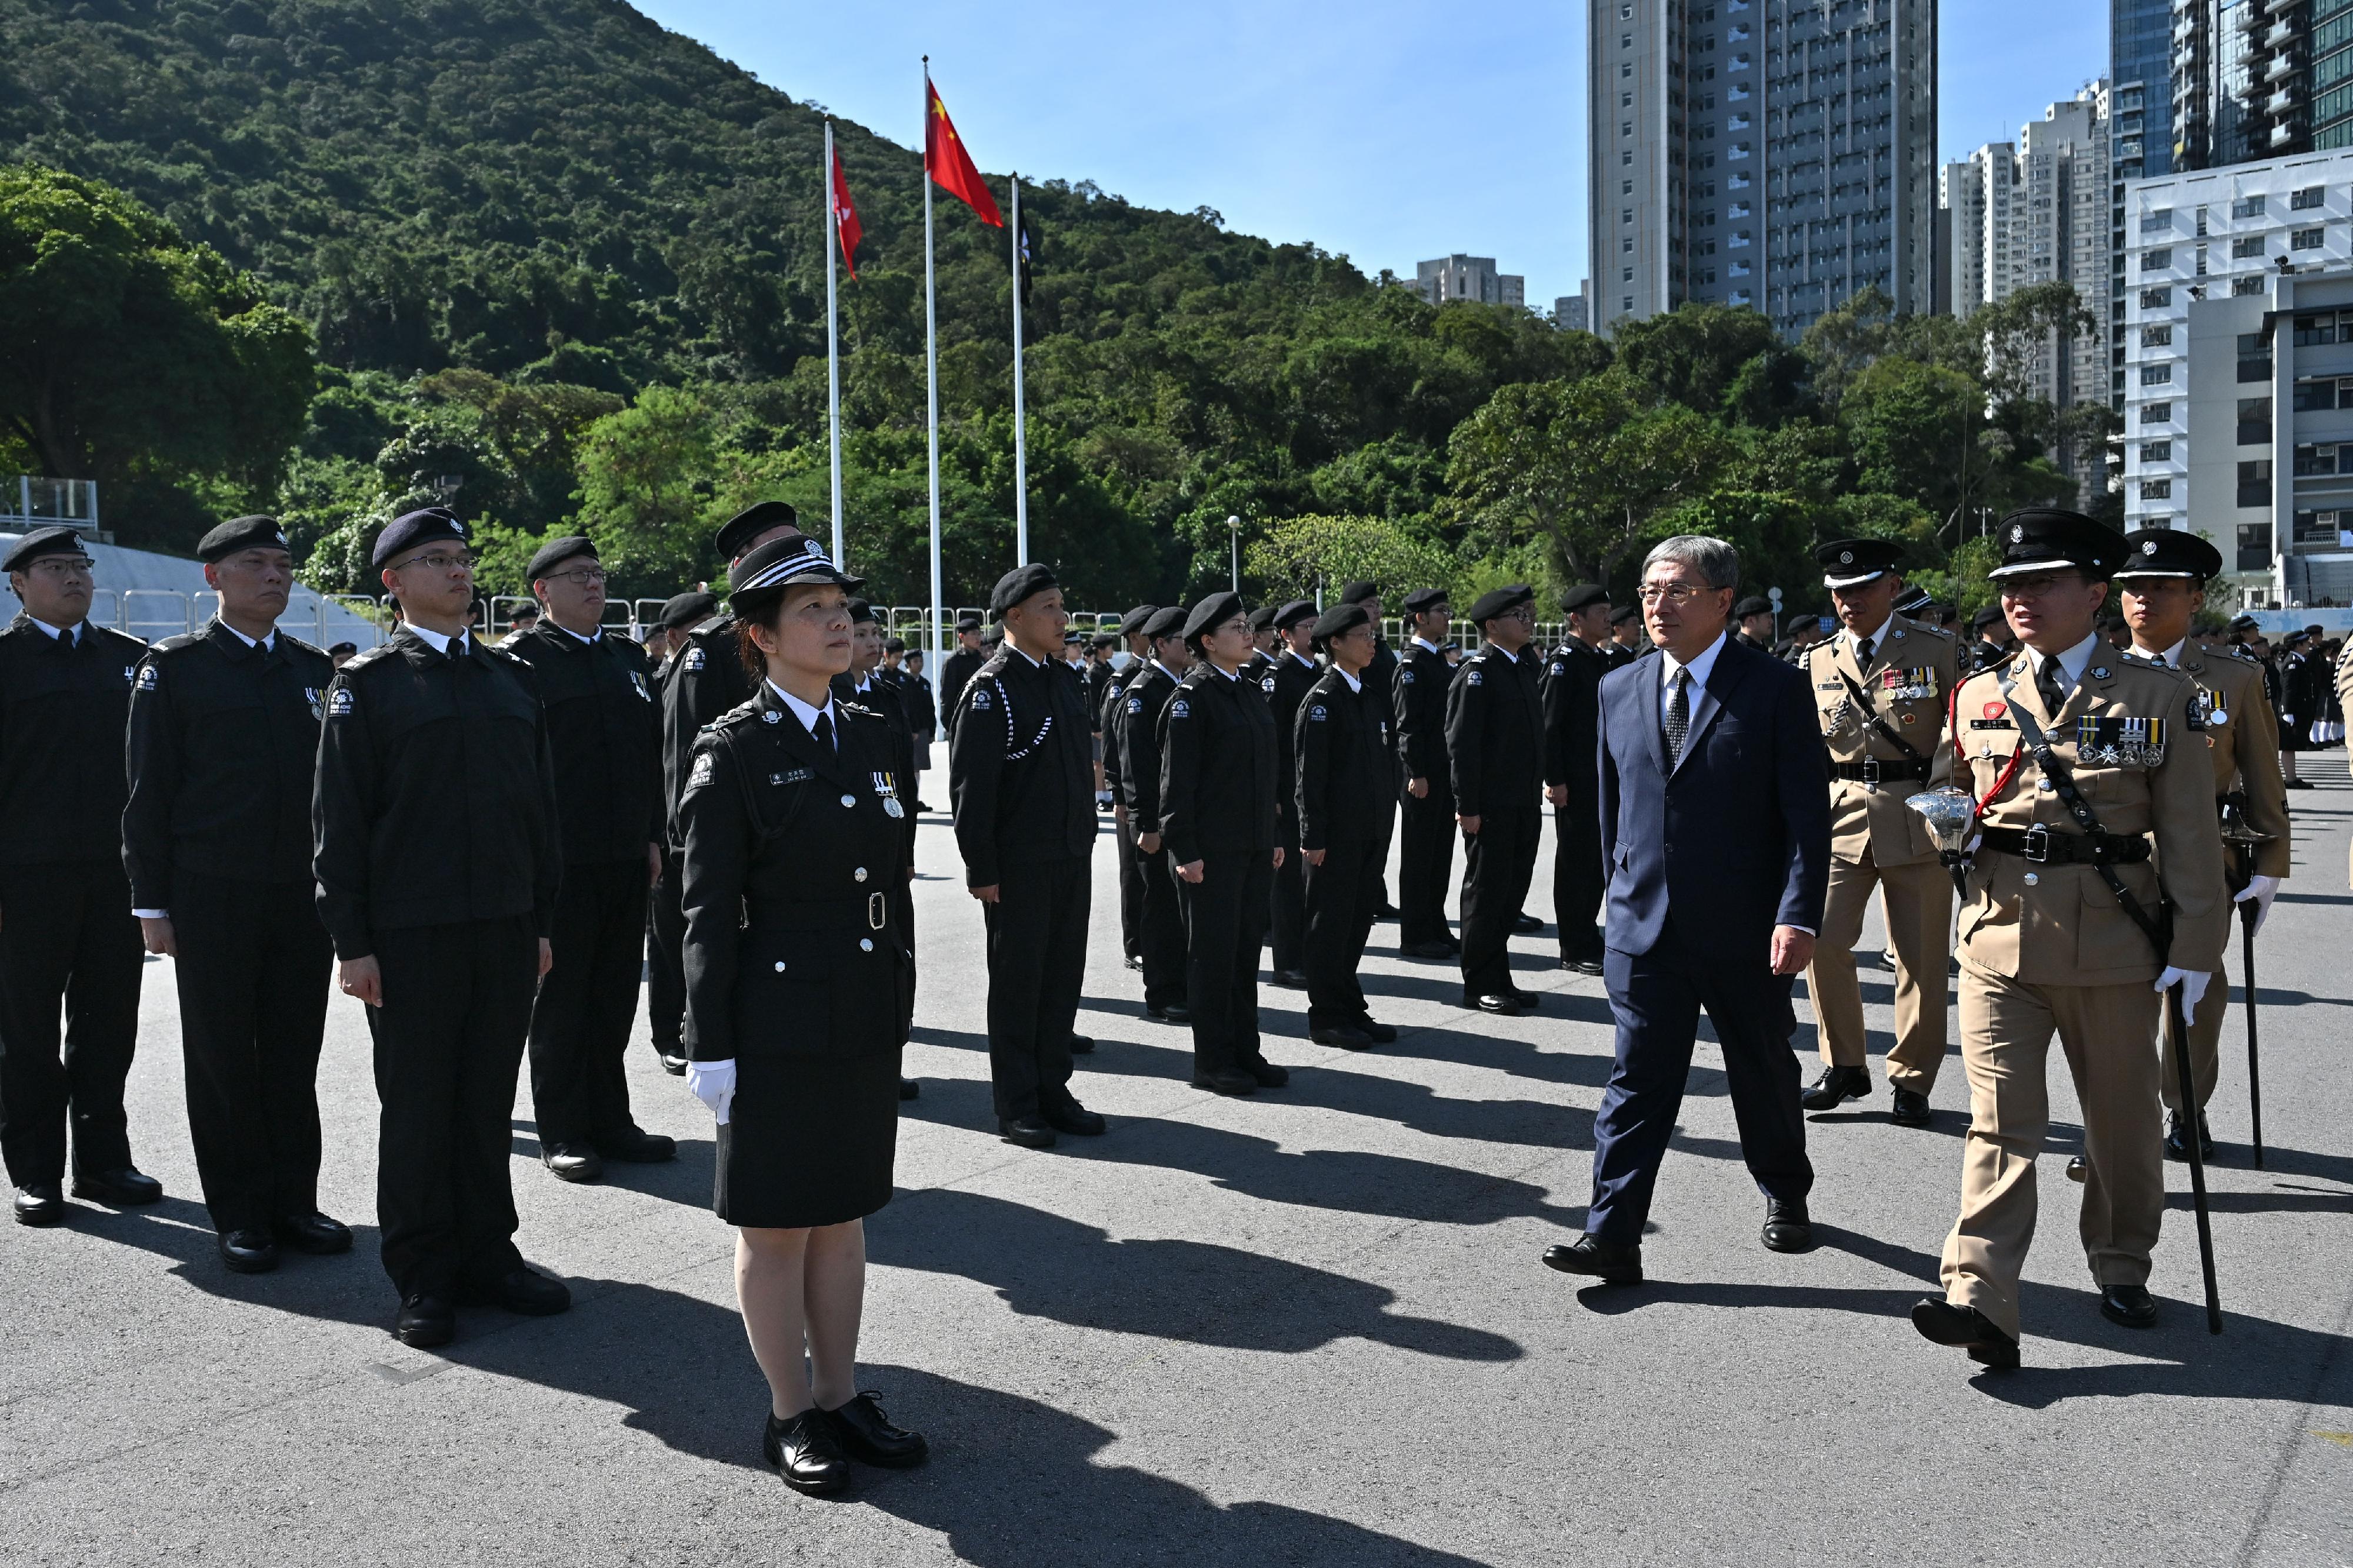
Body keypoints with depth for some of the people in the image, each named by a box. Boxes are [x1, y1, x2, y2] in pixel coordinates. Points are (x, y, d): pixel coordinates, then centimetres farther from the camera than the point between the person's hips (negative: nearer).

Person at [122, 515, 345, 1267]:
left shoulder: (314, 670, 11)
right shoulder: (174, 668, -1)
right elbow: (150, 790, -2)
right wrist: (152, 902, -6)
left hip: (304, 894, 4)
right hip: (213, 893, -3)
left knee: (295, 1054, 8)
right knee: (222, 1057, 4)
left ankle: (293, 1200, 19)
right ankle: (239, 1216, 14)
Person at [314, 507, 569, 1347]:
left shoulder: (512, 677, 12)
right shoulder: (368, 682, -2)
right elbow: (338, 820, -4)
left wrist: (541, 921, 11)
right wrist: (353, 943, -8)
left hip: (506, 928, 4)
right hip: (410, 931, -4)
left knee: (489, 1099, 12)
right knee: (417, 1105, 6)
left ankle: (488, 1252, 24)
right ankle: (424, 1276, 18)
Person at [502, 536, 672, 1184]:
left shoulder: (629, 657, 14)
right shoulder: (523, 657, -4)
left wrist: (654, 836, 11)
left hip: (627, 862, 6)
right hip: (560, 862, -6)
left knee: (616, 996, 12)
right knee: (560, 997, 5)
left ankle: (610, 1119, 22)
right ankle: (562, 1133, 14)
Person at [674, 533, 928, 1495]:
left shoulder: (871, 738, 8)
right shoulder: (733, 753, -10)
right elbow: (709, 912, -11)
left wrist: (900, 1004, 14)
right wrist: (710, 1045, -12)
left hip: (869, 1016, 6)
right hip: (779, 1019, -6)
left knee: (843, 1214, 16)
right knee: (776, 1225, 8)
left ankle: (841, 1397, 29)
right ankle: (791, 1417, 22)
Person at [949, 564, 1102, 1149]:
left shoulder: (1065, 678, 12)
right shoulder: (991, 688, -11)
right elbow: (972, 787, -14)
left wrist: (1086, 840, 15)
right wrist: (982, 870, -16)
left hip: (1071, 859, 7)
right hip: (1018, 865, -7)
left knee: (1063, 976, 12)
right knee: (1017, 981, 4)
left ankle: (1052, 1089, 25)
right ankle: (1016, 1106, 14)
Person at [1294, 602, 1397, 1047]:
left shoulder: (1368, 695, 14)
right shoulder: (1322, 699, -11)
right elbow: (1309, 773, -14)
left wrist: (1384, 822, 16)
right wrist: (1313, 836, -17)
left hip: (1370, 828, 8)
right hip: (1336, 832, -8)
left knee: (1358, 919, 13)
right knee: (1331, 922, 1)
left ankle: (1350, 1010, 22)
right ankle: (1328, 1017, 9)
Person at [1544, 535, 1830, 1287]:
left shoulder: (1776, 688, -6)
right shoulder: (1619, 690, 7)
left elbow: (1808, 815, -10)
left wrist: (1798, 914, -18)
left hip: (1747, 932, -2)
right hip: (1645, 925, 3)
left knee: (1764, 1074, 15)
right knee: (1637, 1081, -1)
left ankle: (1786, 1196, 39)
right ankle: (1613, 1237, -1)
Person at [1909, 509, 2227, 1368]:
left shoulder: (2159, 694, 1)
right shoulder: (1978, 695, 9)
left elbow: (2189, 833, 0)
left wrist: (2194, 944, -5)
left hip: (2113, 941, -1)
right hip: (2000, 932, 1)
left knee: (2122, 1118, 13)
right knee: (2000, 1121, -4)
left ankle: (2122, 1271, 34)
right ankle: (1980, 1302, -9)